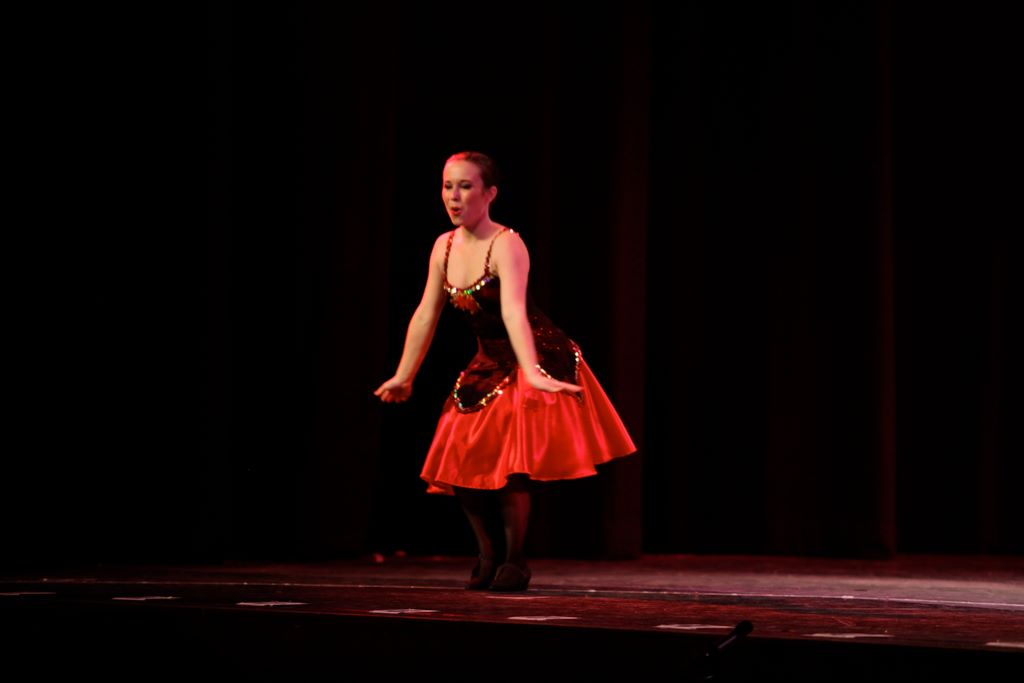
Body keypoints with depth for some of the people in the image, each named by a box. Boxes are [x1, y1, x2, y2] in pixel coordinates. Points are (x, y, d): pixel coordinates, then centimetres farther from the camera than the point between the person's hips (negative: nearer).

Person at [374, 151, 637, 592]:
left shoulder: (506, 245, -22)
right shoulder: (444, 247, -1)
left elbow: (513, 311, -37)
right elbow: (426, 316, 8)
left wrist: (532, 374, -48)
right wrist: (403, 377, 13)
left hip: (536, 359, -7)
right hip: (490, 365, 7)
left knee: (510, 461, -18)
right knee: (460, 461, 2)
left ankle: (514, 563, -5)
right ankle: (489, 557, 17)